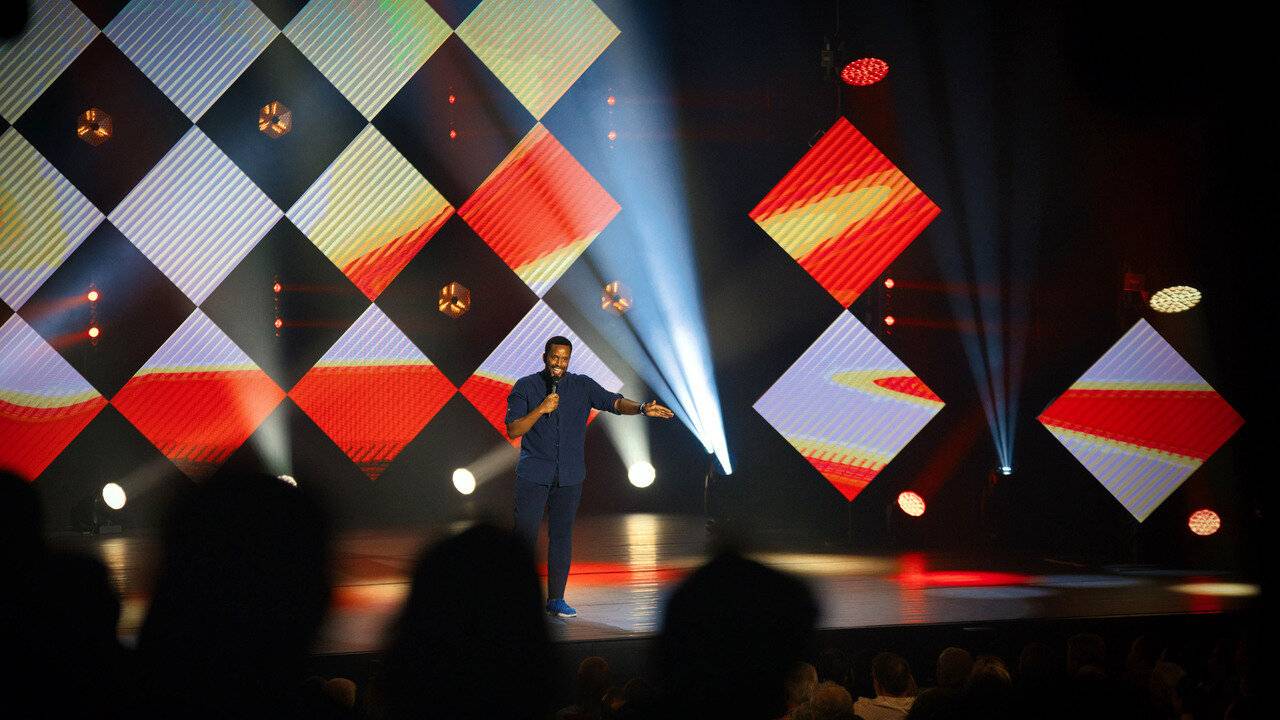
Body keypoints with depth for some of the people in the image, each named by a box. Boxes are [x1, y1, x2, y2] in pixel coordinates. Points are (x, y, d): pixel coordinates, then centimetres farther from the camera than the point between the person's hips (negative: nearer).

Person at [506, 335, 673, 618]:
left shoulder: (582, 385, 6)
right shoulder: (525, 387, 1)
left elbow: (613, 402, -7)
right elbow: (512, 430, -4)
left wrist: (642, 408, -25)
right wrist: (541, 410, -16)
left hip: (570, 476, 2)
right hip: (533, 474, -2)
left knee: (562, 536, 6)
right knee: (525, 534, -6)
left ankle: (556, 599, 14)